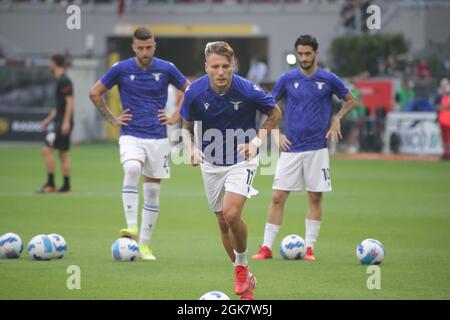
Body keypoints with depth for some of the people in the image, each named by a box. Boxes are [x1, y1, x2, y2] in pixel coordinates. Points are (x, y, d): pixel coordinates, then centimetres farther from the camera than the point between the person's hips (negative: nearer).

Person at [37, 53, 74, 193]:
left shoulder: (64, 81, -13)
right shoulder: (60, 81, 17)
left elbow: (70, 102, -19)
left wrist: (66, 122, -24)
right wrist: (49, 119, 28)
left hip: (63, 123, -10)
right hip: (60, 123, 10)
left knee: (47, 149, -13)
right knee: (63, 154, 10)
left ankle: (50, 184, -12)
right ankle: (66, 186, 12)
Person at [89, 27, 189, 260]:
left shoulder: (166, 69, 0)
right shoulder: (121, 69, -2)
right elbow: (95, 93, 9)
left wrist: (175, 118, 7)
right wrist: (112, 119, 4)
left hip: (158, 138, 2)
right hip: (131, 135, -2)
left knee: (152, 191, 4)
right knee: (132, 170, -31)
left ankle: (144, 244, 13)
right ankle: (132, 227, -31)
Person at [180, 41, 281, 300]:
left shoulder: (248, 91, -20)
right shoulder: (195, 92, -14)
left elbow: (275, 114, -2)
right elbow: (187, 126, 3)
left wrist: (256, 141, -14)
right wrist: (191, 148, -16)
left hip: (241, 160, -3)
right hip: (211, 163, 3)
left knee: (232, 213, -23)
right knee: (223, 223, 9)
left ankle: (242, 266, 2)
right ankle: (246, 279, 27)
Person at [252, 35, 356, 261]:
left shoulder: (328, 79, 0)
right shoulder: (287, 79, 2)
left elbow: (350, 101, 15)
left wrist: (337, 119, -1)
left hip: (317, 148, 0)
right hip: (290, 148, 0)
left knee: (315, 198, 1)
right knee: (278, 197, -3)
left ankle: (309, 248, 9)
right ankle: (266, 247, 2)